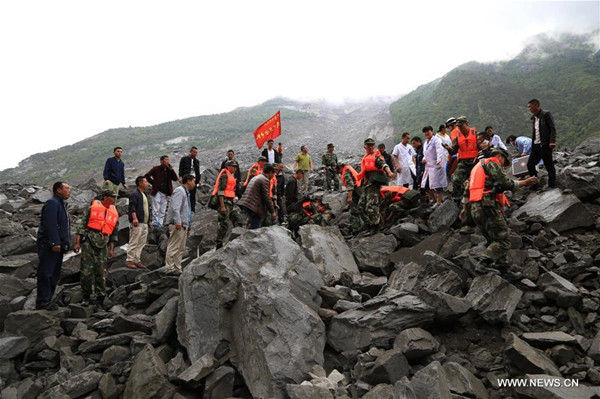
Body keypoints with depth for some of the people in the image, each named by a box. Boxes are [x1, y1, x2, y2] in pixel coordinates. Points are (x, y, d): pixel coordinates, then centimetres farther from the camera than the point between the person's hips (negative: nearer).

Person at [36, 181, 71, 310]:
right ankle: (42, 302, -2)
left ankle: (47, 300, 20)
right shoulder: (52, 203, -11)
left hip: (58, 246, 10)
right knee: (46, 274, -6)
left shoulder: (61, 204, 21)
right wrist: (55, 242, -25)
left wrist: (66, 244, 20)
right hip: (49, 246, -10)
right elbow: (50, 225, -22)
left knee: (54, 275, 13)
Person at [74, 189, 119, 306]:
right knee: (86, 270, -2)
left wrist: (112, 248, 11)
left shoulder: (114, 213, 14)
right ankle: (86, 296, 11)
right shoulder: (92, 208, 4)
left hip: (103, 245, 3)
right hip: (89, 241, -3)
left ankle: (100, 296, 11)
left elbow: (114, 232, 16)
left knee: (101, 271, 3)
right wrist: (77, 242, -3)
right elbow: (82, 224, 2)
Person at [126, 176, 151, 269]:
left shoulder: (144, 195, 22)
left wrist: (149, 220, 23)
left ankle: (137, 260, 16)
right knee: (134, 243, -6)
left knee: (141, 243, 10)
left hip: (145, 224, 9)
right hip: (137, 223, -9)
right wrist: (134, 218, -29)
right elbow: (132, 207, -18)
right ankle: (129, 260, 0)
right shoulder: (135, 194, -8)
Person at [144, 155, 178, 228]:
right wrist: (153, 183, -7)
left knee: (163, 211, 6)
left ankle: (160, 224, 10)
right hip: (157, 192, -4)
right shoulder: (156, 169, 0)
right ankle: (155, 223, 0)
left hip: (165, 193, 4)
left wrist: (171, 169, -8)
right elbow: (146, 176, -1)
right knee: (156, 209, -5)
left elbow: (175, 178, 0)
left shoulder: (169, 170, 11)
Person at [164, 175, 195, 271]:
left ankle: (177, 268, 17)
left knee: (181, 248, 12)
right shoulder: (179, 191, -8)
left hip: (183, 225, 10)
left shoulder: (186, 193, 24)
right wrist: (178, 222, -27)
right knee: (174, 247, -8)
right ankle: (169, 267, -6)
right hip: (178, 224, -10)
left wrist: (187, 226, 20)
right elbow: (175, 207, -20)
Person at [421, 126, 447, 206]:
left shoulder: (436, 140, -8)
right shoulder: (426, 142, 19)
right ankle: (434, 199, 27)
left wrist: (438, 160, -41)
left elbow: (440, 151, -24)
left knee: (437, 184, -9)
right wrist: (424, 159, 8)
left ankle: (439, 202, -2)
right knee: (426, 185, 11)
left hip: (436, 166, -9)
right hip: (428, 166, 9)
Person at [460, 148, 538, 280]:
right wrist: (525, 182, 0)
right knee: (503, 241, -10)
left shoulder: (478, 166, 28)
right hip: (488, 206, -10)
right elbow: (505, 183, -9)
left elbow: (467, 189, 26)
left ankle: (503, 269, 15)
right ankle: (483, 264, -22)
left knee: (494, 241, 14)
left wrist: (465, 208, 28)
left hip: (475, 209, 10)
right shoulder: (492, 163, 0)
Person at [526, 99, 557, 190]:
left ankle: (551, 185, 6)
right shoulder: (533, 118, 17)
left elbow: (553, 128, -12)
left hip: (545, 145, -8)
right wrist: (532, 145, 14)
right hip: (535, 145, 8)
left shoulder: (546, 114, -6)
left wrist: (552, 141, -22)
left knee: (549, 166, -1)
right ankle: (534, 184, 17)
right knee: (530, 164, 7)